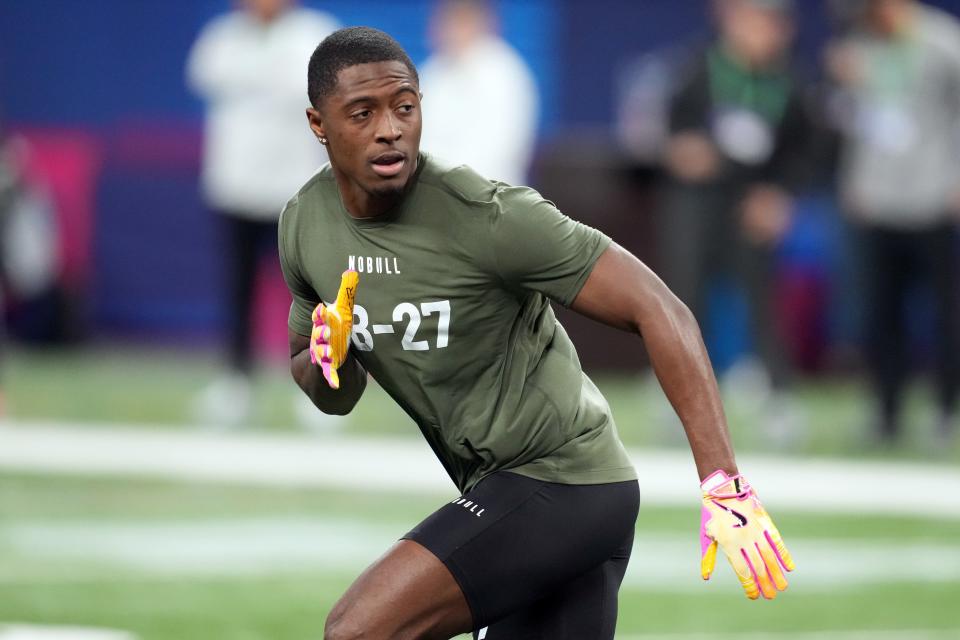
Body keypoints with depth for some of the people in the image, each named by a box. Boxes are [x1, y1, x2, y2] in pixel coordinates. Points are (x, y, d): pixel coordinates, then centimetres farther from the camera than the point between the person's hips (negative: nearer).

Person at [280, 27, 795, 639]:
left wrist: (724, 486, -29)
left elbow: (659, 311, -21)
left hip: (561, 483, -8)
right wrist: (324, 360, -10)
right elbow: (333, 396, 17)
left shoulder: (487, 216, -20)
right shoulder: (305, 226, 2)